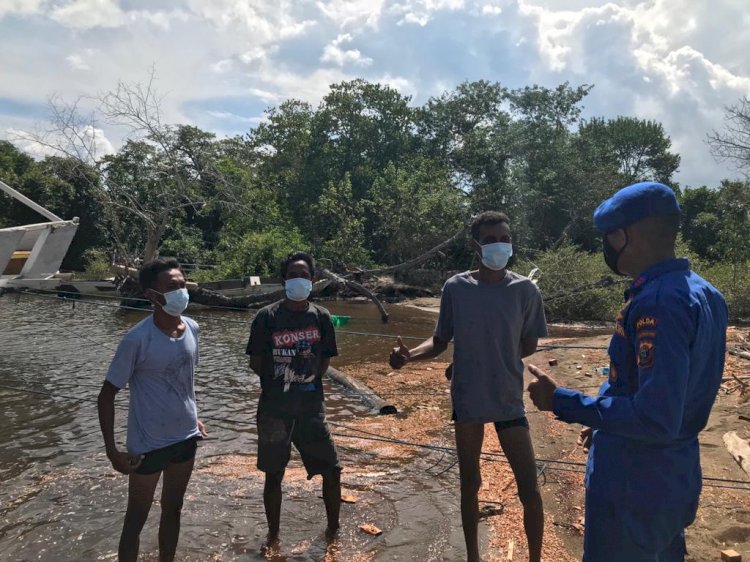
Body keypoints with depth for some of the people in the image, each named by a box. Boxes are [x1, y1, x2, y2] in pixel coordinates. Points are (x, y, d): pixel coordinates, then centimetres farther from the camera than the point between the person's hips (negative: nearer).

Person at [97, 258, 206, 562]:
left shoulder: (191, 328, -4)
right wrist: (112, 450, -15)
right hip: (149, 444, -5)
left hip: (186, 436, 6)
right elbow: (107, 395, -14)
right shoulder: (138, 339, -21)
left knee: (173, 510, 21)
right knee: (136, 520, 12)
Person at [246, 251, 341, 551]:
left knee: (332, 470, 7)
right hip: (274, 409, -2)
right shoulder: (267, 317, -10)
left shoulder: (321, 317, -2)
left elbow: (324, 361, 6)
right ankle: (273, 535, 34)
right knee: (274, 475, 12)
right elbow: (256, 364, -3)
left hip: (311, 407, 2)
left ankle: (333, 528, 32)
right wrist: (281, 382, 1)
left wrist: (306, 381, -3)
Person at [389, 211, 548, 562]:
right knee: (470, 484, 15)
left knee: (529, 488, 2)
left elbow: (528, 346, 3)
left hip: (509, 400, 0)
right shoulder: (455, 288, -6)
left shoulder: (525, 290, -6)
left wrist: (496, 360, -6)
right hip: (467, 400, 1)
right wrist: (409, 355, -17)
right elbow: (440, 342, 1)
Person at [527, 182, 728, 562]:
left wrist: (561, 402, -23)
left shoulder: (658, 302, -27)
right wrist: (605, 423, 17)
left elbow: (655, 420, -30)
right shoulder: (704, 293, 3)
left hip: (632, 487, -9)